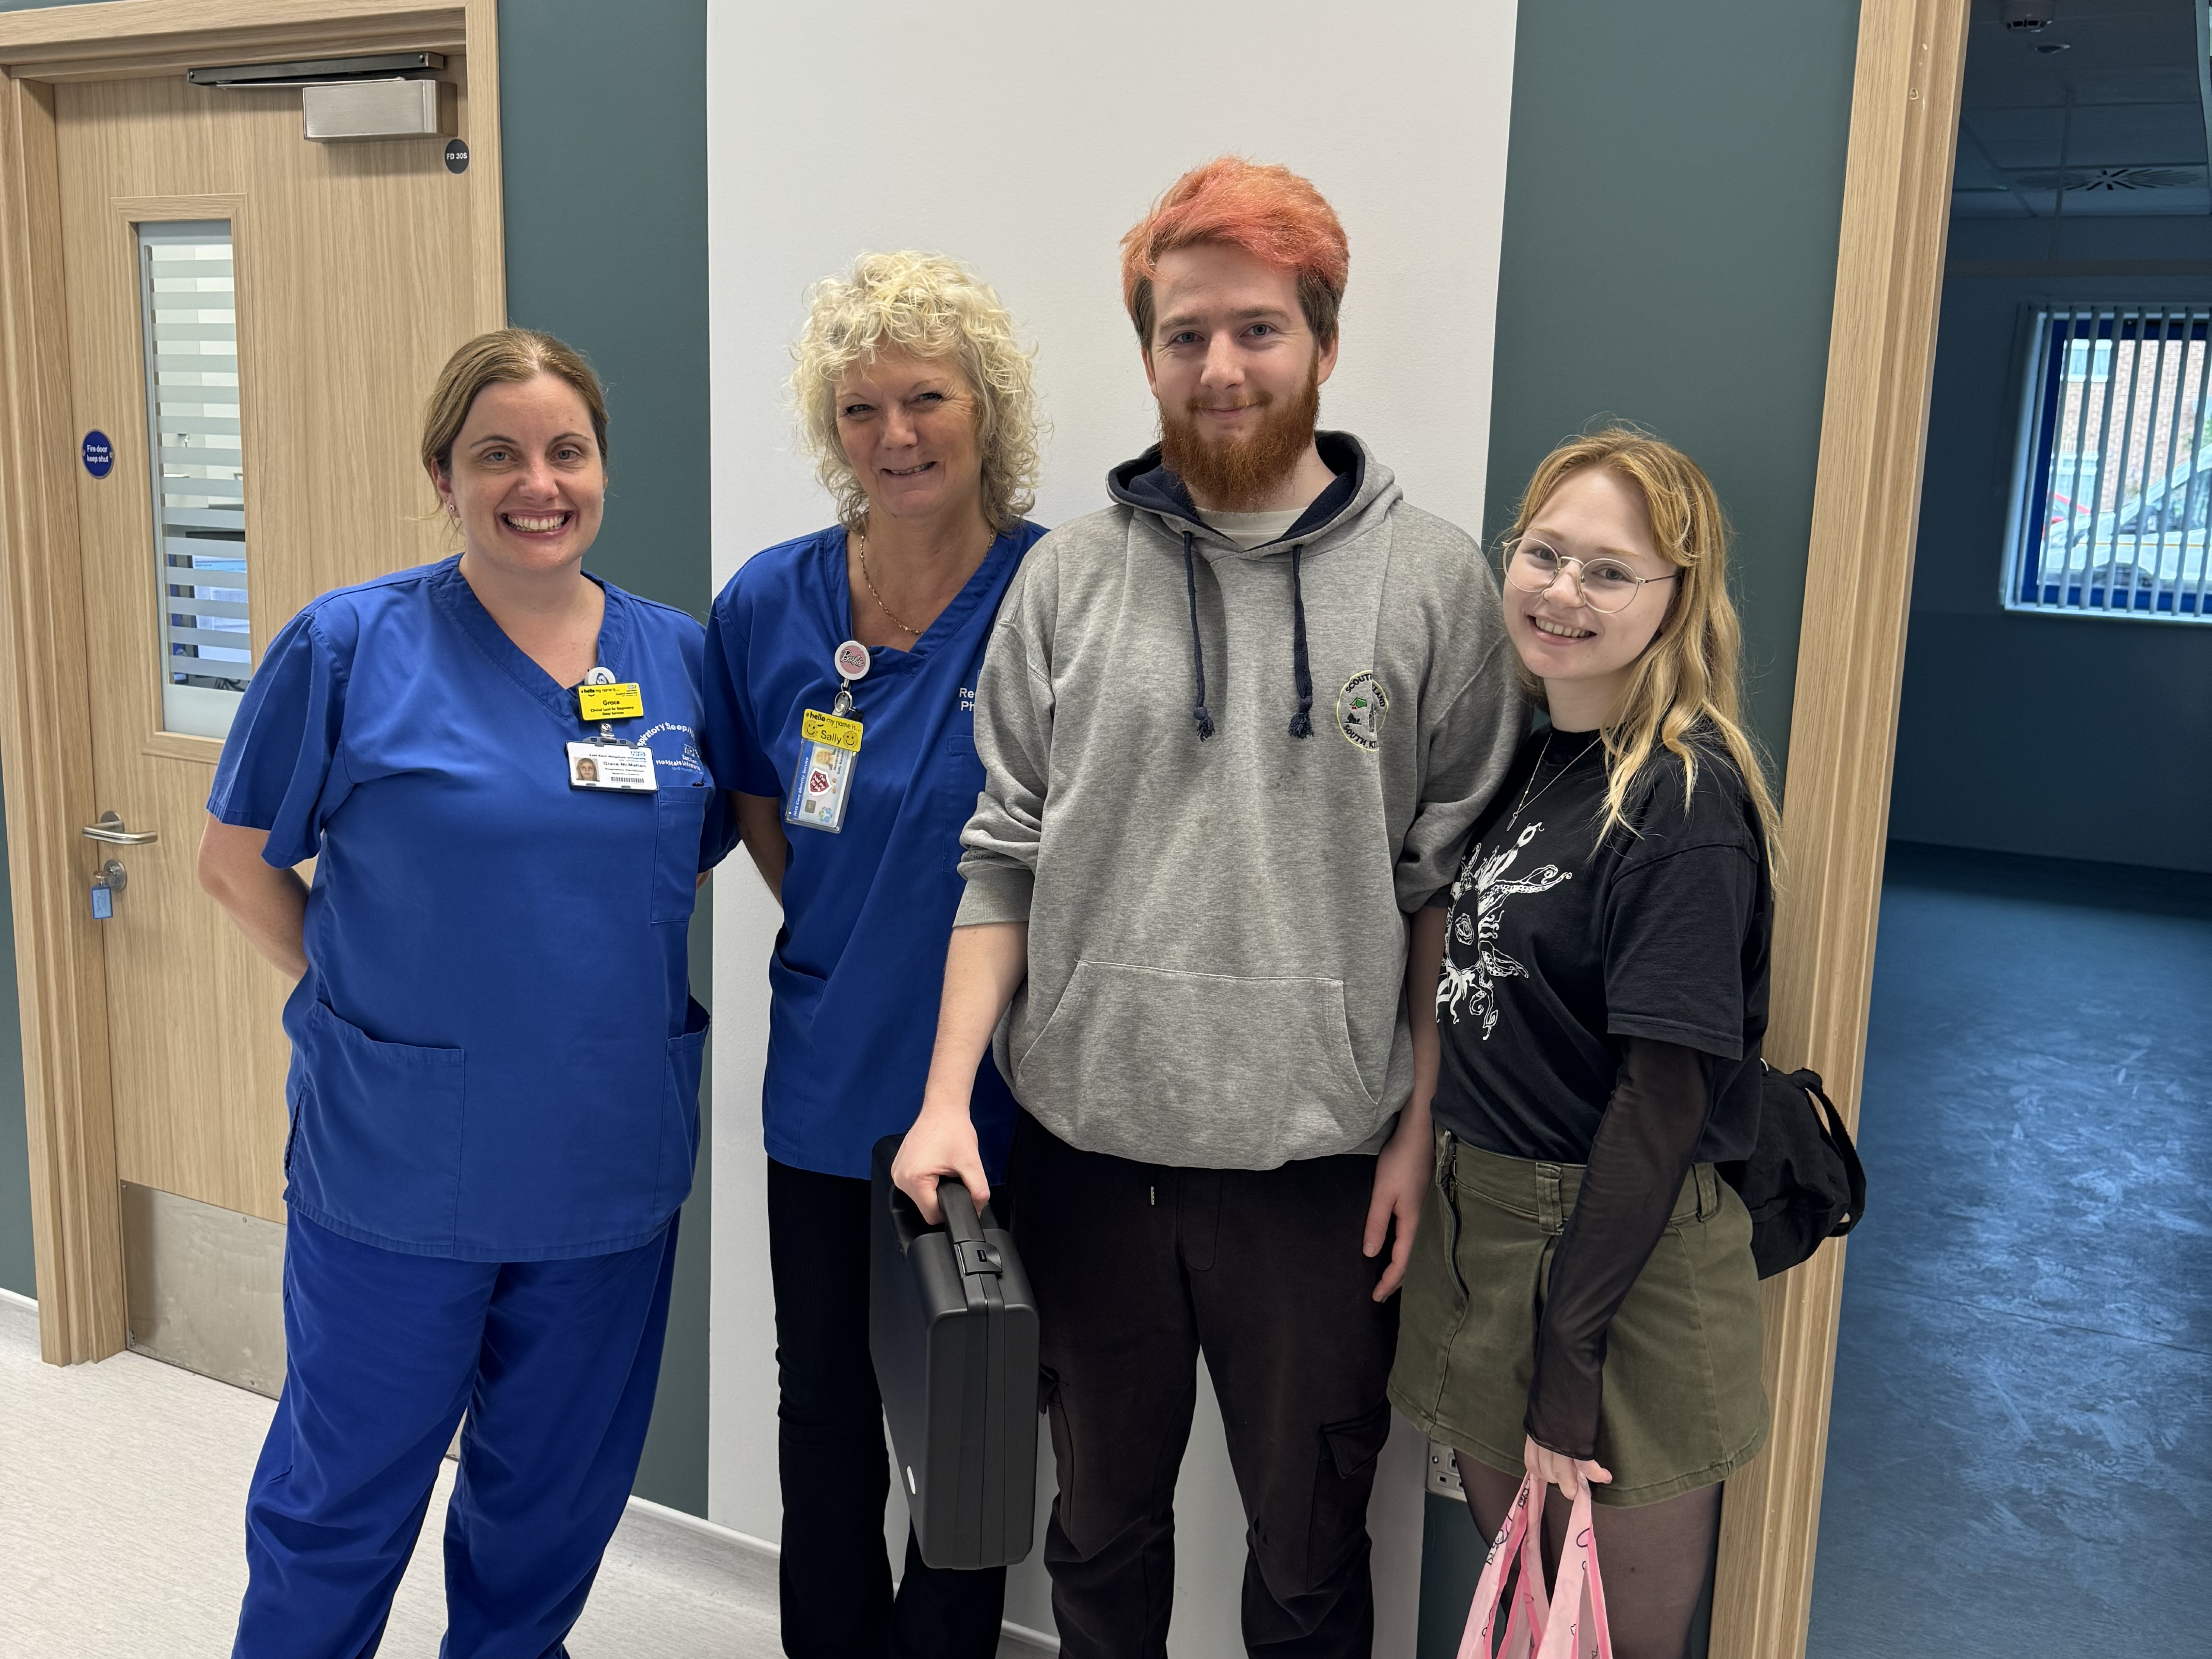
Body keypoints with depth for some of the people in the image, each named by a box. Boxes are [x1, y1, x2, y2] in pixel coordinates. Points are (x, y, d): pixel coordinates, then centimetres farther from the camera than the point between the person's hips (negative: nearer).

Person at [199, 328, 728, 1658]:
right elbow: (239, 862, -2)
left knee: (560, 1487, 20)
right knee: (347, 1490, 13)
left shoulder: (680, 655, 2)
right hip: (397, 1164, -3)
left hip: (610, 1166, 4)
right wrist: (368, 1005, -6)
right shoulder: (350, 646, -8)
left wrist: (608, 997, 4)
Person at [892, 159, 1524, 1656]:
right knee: (1101, 1524, 22)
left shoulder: (1434, 581, -3)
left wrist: (1423, 1133, -7)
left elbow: (1459, 887, -3)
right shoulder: (1072, 579, 1)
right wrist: (948, 1094, -5)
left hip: (1322, 1161, -1)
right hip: (1088, 1147, 2)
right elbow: (1004, 860, 1)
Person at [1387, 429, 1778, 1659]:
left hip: (1626, 1259, -7)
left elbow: (1666, 1099, -20)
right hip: (1488, 1217, 7)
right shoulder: (1528, 758, 6)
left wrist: (1573, 1349, -18)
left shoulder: (1684, 802, -19)